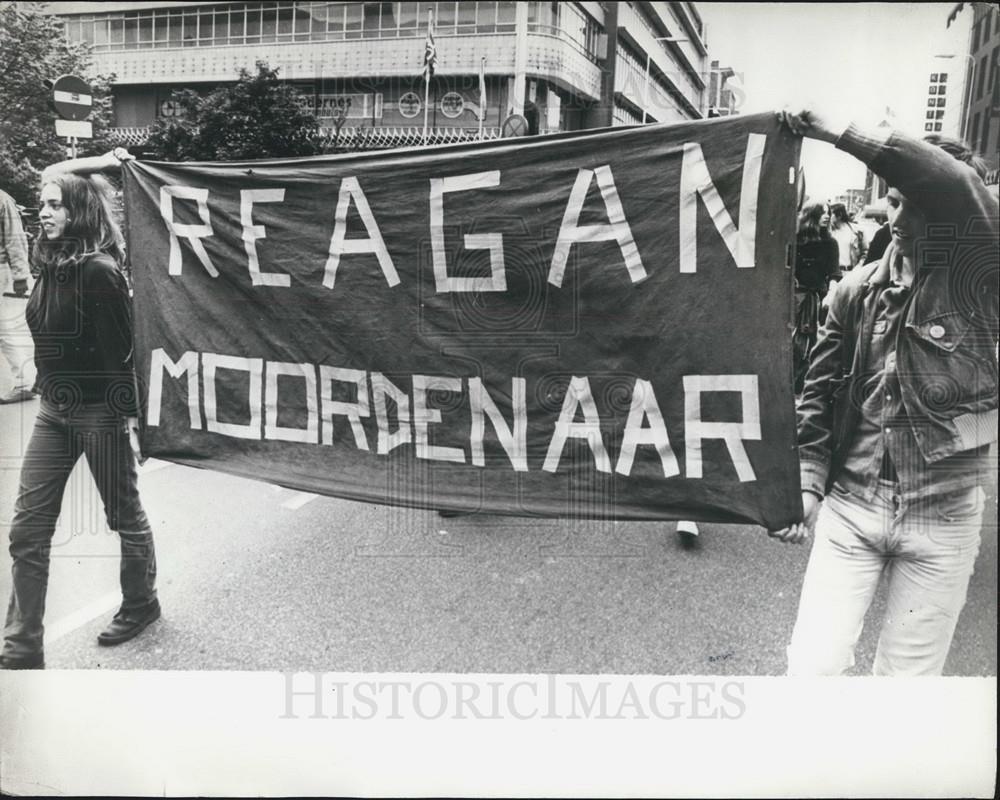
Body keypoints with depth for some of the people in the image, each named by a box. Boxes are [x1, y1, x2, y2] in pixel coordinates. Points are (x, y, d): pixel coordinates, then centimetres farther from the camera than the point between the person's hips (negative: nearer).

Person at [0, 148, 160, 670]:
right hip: (54, 411, 8)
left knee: (124, 516, 11)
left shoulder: (98, 270, -17)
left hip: (99, 412, -8)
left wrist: (126, 412, -14)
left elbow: (117, 349, -16)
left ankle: (140, 604, 34)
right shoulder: (49, 260, 5)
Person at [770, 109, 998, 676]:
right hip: (850, 507, 2)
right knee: (812, 666, -1)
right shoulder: (858, 290, 3)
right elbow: (822, 391, 6)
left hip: (943, 519, -2)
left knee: (908, 676, 11)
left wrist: (842, 135, -24)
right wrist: (805, 487, -2)